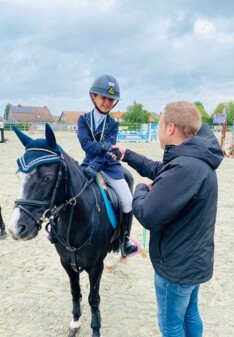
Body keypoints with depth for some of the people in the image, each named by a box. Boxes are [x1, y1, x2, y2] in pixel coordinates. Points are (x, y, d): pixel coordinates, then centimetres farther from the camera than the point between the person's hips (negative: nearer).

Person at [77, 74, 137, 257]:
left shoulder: (113, 124, -3)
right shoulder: (83, 119, -3)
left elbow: (108, 149, -17)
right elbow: (85, 143, -18)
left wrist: (95, 166, -32)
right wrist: (103, 147, -36)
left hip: (109, 166, 0)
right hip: (89, 164, 0)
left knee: (128, 202, -7)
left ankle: (125, 239, 15)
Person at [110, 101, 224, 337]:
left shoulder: (185, 168, -34)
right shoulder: (194, 159, 0)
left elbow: (147, 216, -32)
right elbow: (160, 171, 17)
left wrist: (141, 188, -12)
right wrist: (127, 155, 18)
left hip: (177, 265, -9)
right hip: (194, 259, 9)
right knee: (190, 315, 27)